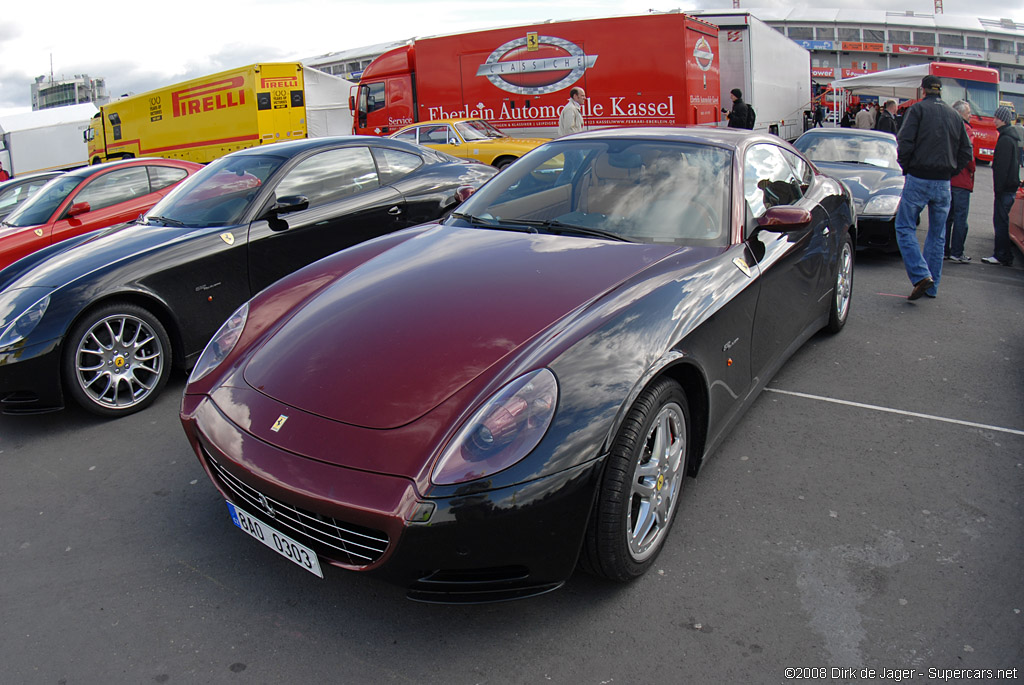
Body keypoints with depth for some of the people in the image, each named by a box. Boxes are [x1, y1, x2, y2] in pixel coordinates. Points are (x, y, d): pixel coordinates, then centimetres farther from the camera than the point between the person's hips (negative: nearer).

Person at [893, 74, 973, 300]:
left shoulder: (918, 109, -4)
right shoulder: (954, 115, 12)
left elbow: (905, 142, -14)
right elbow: (966, 152, 12)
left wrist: (906, 167, 0)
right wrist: (949, 172, 18)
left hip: (918, 179, -5)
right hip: (943, 183, 5)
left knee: (905, 228, 1)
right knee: (937, 235, 11)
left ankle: (921, 275, -16)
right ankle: (932, 287, 15)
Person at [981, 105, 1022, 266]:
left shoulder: (1005, 139, -15)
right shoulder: (1012, 137, 16)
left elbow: (1002, 167, -18)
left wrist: (998, 187, -17)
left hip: (1005, 187, -10)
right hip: (1011, 185, 10)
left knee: (1000, 220, -7)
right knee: (1001, 220, 14)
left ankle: (1002, 256, -5)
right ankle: (1004, 254, 18)